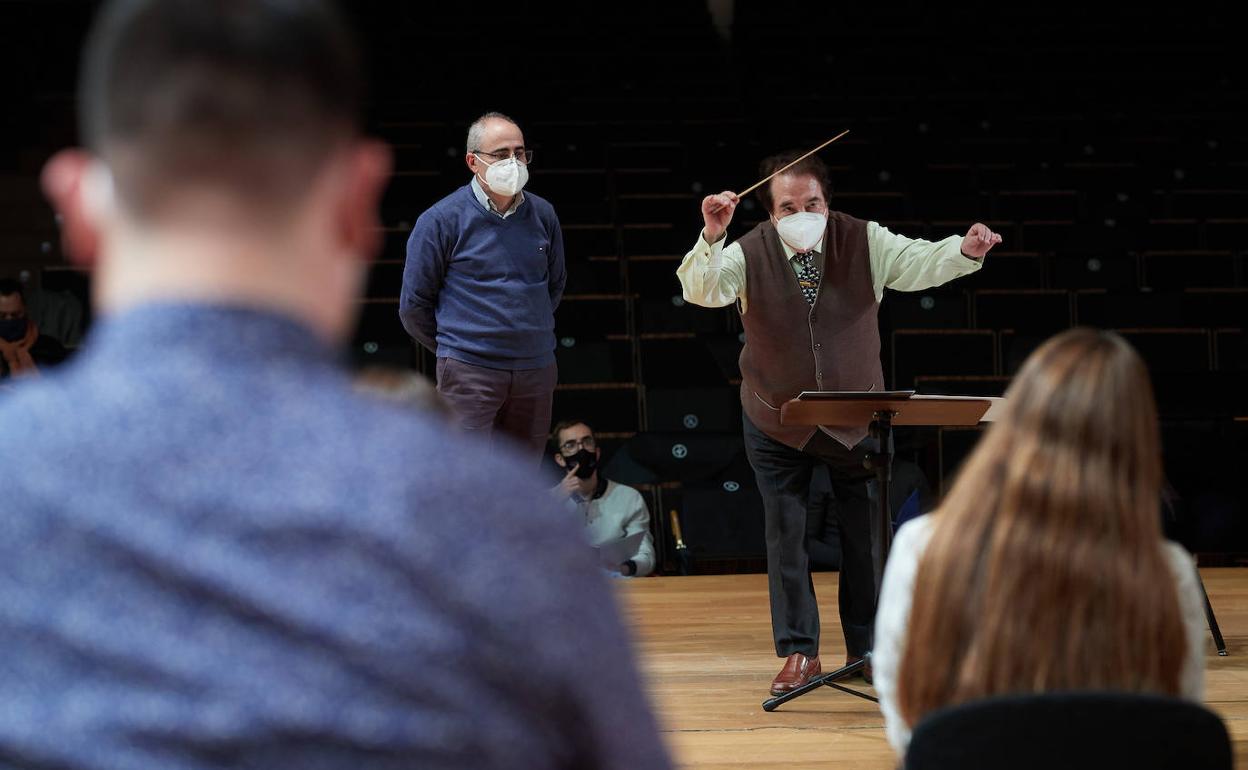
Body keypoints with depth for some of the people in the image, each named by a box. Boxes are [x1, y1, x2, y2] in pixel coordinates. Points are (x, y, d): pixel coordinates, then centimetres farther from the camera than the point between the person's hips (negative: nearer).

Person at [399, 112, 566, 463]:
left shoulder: (543, 215, 7)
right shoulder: (441, 219, -6)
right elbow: (414, 303, 1)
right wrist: (453, 345, 8)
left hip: (536, 368, 5)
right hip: (469, 370, -5)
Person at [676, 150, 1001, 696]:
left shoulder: (865, 243, -10)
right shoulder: (748, 254, -13)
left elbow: (922, 263, -19)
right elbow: (700, 291, -26)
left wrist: (965, 250, -39)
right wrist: (710, 238, -43)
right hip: (777, 420, -1)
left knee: (864, 534, 8)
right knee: (785, 537, 3)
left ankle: (865, 650, 21)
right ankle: (799, 653, 13)